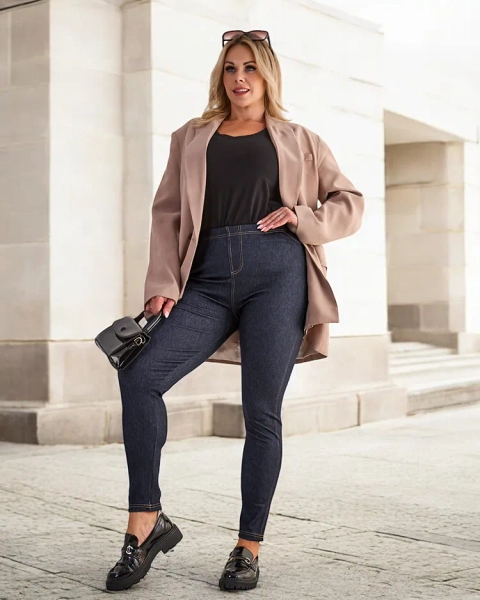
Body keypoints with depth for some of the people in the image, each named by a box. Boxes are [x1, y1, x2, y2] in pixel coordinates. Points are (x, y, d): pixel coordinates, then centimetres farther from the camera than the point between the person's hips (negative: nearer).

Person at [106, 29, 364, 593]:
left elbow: (350, 203, 17)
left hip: (276, 275, -2)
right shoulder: (191, 139, 20)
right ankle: (146, 522, -9)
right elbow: (167, 213, 13)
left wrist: (302, 217, -3)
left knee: (261, 413, -4)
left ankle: (249, 548, 7)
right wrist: (163, 286, -1)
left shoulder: (298, 142, 17)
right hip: (209, 280, 2)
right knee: (138, 375, -18)